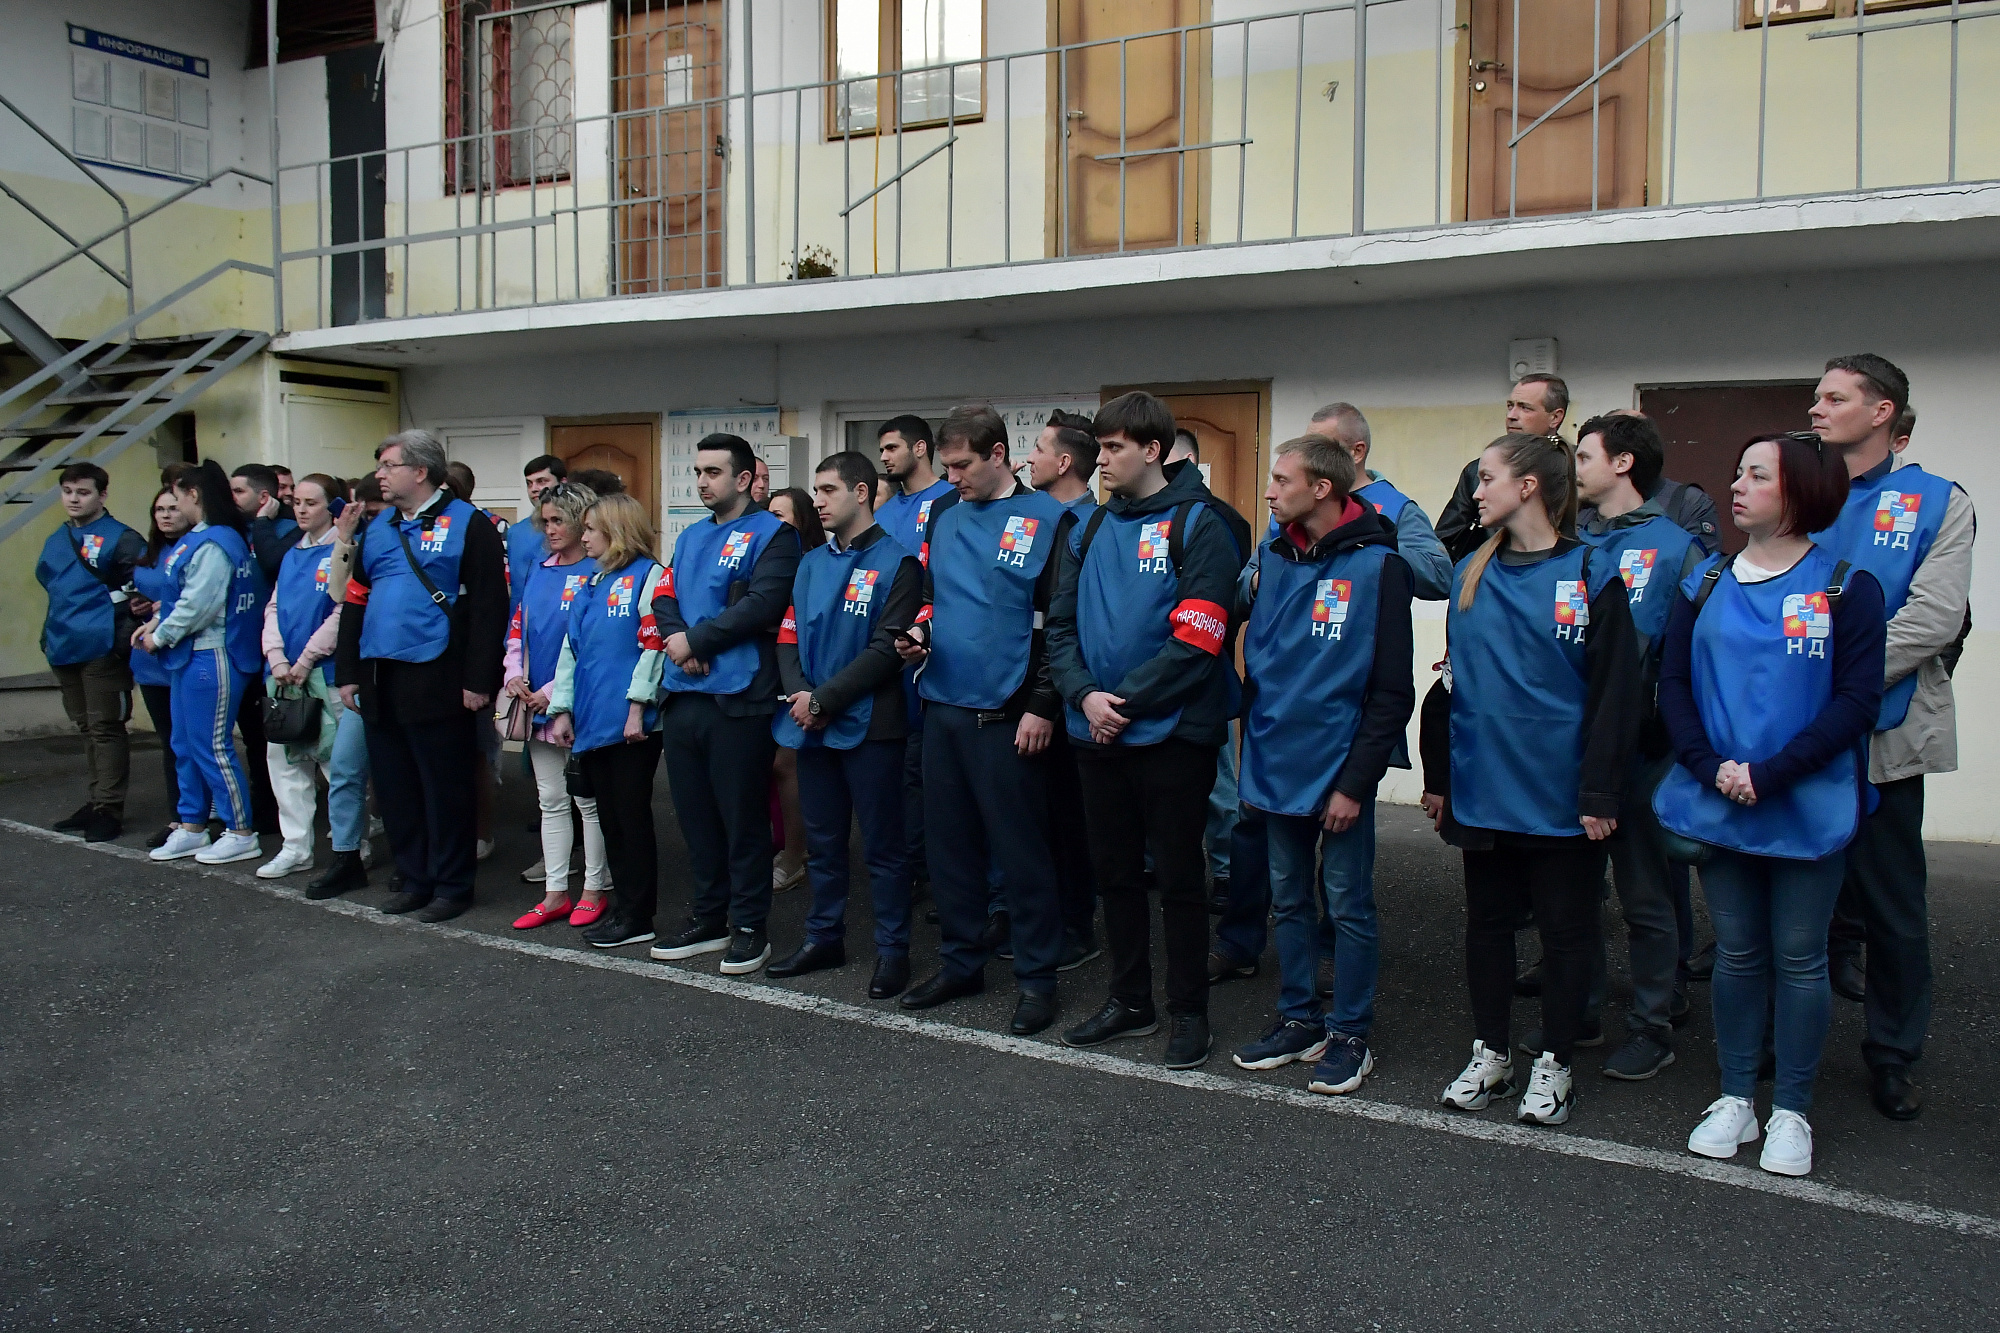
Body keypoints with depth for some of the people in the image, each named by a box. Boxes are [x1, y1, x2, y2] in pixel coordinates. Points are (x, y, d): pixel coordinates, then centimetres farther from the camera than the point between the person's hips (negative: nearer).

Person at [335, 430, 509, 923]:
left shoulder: (466, 524, -6)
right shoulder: (377, 528, 16)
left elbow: (489, 605, -11)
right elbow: (356, 601, 19)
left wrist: (478, 680, -15)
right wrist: (349, 672, 12)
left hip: (438, 683, -7)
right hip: (381, 683, 7)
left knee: (444, 789, 1)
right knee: (394, 787, 12)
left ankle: (452, 886, 13)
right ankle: (414, 880, 25)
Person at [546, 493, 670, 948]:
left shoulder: (649, 576, -7)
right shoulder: (590, 585, 17)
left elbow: (653, 643, -14)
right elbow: (571, 649, 17)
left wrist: (637, 706, -18)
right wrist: (563, 710, 11)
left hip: (631, 723, -8)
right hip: (592, 722, 8)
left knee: (632, 816, -1)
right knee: (608, 817, 12)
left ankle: (637, 916, 7)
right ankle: (623, 905, 21)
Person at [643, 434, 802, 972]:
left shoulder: (771, 534, -4)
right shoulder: (690, 536, 18)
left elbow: (762, 606, -17)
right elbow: (664, 599, 12)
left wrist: (694, 639, -12)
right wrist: (675, 637, -10)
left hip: (738, 698, -7)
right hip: (682, 696, 7)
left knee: (742, 817, 0)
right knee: (695, 814, 13)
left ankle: (750, 927, 11)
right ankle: (708, 917, 26)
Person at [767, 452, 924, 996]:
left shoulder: (895, 562, -7)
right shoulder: (811, 562, 13)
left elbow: (886, 649, -15)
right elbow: (789, 635, 10)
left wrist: (824, 699, -16)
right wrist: (798, 693, -8)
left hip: (869, 723, -6)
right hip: (812, 725, 6)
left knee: (882, 843, 2)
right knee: (822, 838, 15)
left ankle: (892, 949, 12)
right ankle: (824, 937, 28)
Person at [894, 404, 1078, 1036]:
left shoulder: (1047, 520, -6)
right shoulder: (943, 518, 12)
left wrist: (1042, 707, -13)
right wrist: (920, 633, 2)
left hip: (1006, 716, -6)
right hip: (942, 706, 6)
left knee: (1020, 848, 1)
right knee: (948, 840, 13)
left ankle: (1037, 977, 13)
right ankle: (961, 961, 28)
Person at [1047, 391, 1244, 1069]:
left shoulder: (1199, 526, -8)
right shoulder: (1089, 530, 10)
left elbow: (1194, 641, -16)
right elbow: (1061, 625, 6)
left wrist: (1126, 700, -17)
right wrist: (1084, 694, -10)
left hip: (1171, 733, -6)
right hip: (1097, 733, 6)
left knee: (1177, 875, 4)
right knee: (1115, 870, 14)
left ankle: (1189, 1012, 18)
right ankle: (1130, 1000, 29)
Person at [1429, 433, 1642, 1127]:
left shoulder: (1591, 575, -8)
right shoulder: (1470, 574, 6)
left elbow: (1615, 691, -9)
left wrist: (1599, 792, -12)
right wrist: (1439, 775, 8)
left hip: (1560, 793, -4)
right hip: (1481, 785, 5)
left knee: (1565, 927, 9)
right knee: (1487, 921, 13)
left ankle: (1553, 1063, 23)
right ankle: (1489, 1055, 27)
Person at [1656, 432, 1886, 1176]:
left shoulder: (1845, 588, -5)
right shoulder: (1706, 587, 6)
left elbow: (1857, 700, -10)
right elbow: (1673, 682, 2)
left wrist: (1771, 774, -18)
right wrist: (1711, 768, -13)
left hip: (1809, 806, -3)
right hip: (1719, 805, 3)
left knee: (1799, 956, 6)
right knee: (1737, 952, 12)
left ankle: (1792, 1110, 20)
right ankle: (1735, 1096, 24)